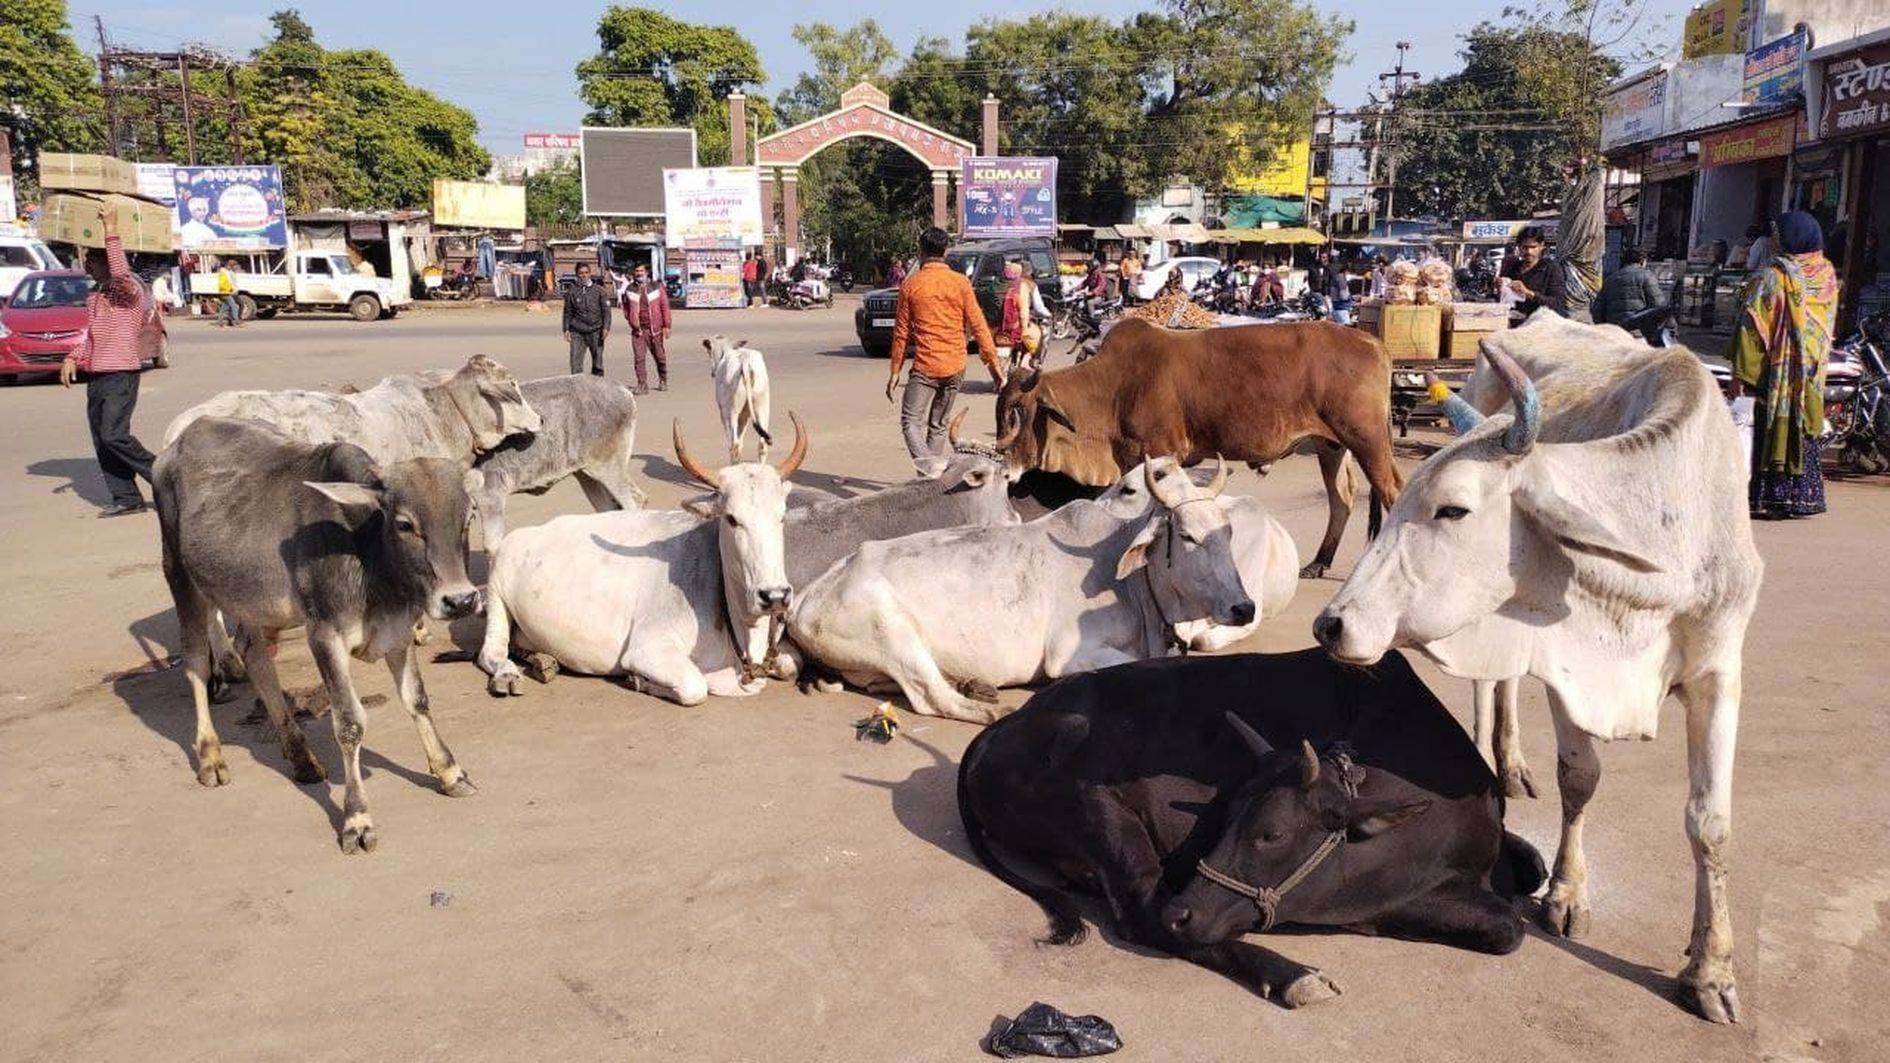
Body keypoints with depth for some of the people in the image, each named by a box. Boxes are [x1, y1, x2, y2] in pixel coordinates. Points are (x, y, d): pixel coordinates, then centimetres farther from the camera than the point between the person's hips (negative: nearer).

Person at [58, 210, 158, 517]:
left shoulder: (129, 290, -8)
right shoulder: (94, 295, 19)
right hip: (95, 376, 9)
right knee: (100, 441, 5)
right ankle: (126, 498, 8)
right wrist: (72, 358, 11)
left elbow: (121, 273, -32)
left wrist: (111, 231, -26)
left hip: (121, 374, -9)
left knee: (113, 435, -18)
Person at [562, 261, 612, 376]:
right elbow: (568, 312, 12)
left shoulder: (598, 290, 5)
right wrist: (566, 329, 4)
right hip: (577, 332, 0)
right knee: (575, 361, -8)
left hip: (595, 332, 0)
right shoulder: (571, 291, 7)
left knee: (598, 363, 5)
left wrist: (606, 328, -8)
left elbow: (606, 310, 3)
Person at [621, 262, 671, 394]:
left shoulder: (656, 287, 1)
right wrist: (631, 322, 6)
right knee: (639, 358, -6)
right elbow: (626, 308, 18)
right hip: (638, 329, 1)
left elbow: (665, 306, 1)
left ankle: (663, 382, 27)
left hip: (654, 328, -1)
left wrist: (666, 326, -4)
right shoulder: (629, 289, 7)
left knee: (660, 357, 9)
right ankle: (642, 385, -4)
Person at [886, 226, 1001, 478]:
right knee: (938, 426, 16)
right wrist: (994, 363, 3)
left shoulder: (911, 284, -3)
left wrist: (895, 372, 7)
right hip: (955, 367, 3)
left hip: (925, 367, -3)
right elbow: (978, 325, -1)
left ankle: (929, 466, -23)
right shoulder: (960, 282, 0)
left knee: (911, 422, 0)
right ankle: (934, 476, 19)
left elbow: (901, 332, 0)